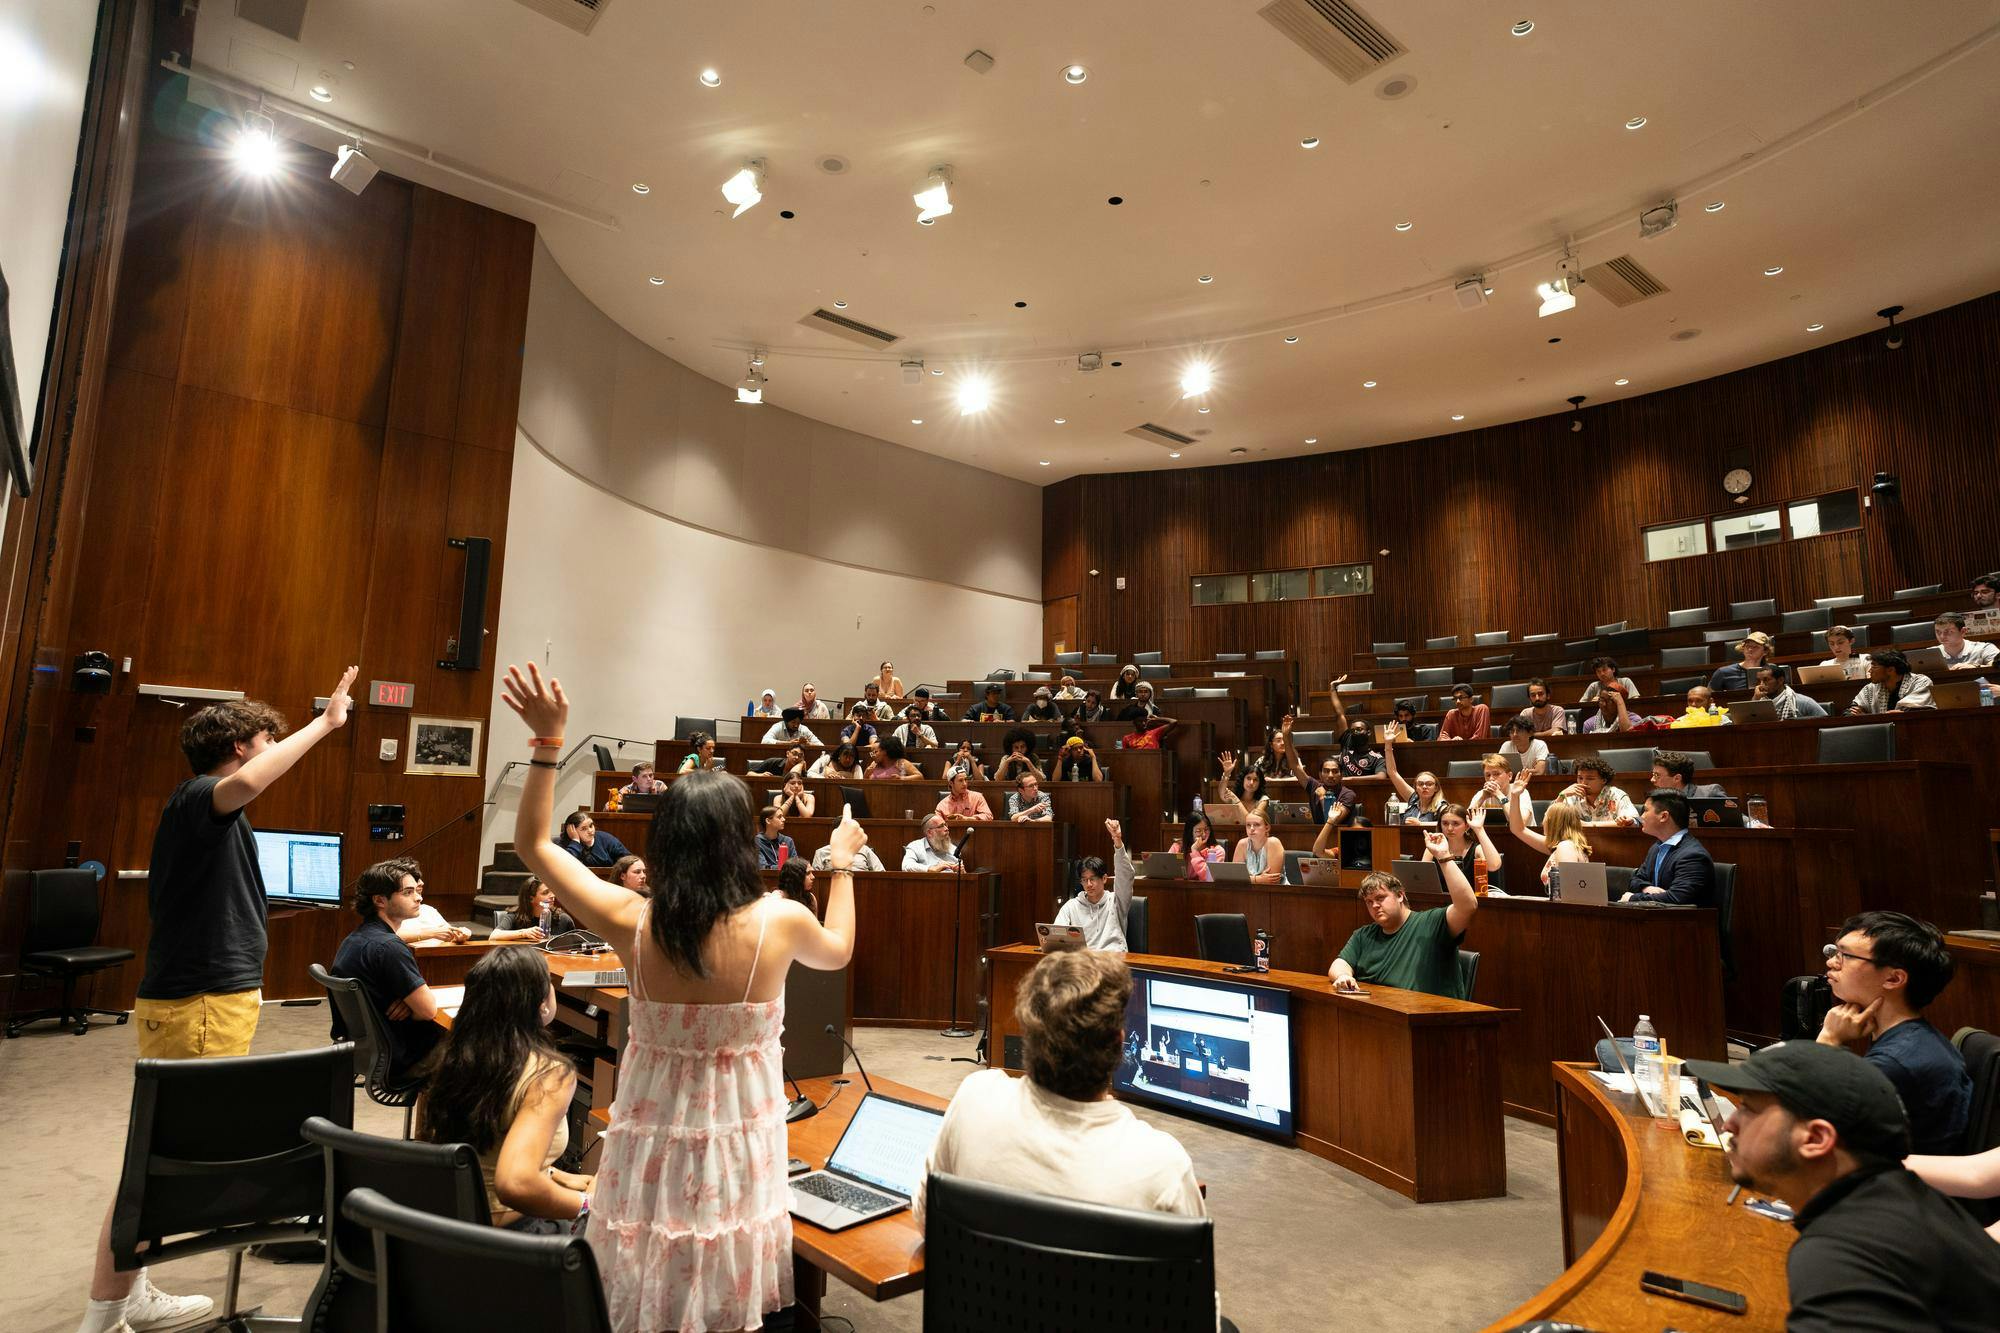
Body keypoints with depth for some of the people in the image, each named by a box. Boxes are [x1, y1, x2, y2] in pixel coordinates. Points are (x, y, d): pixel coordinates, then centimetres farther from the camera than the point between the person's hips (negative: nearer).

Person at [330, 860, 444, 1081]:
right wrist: (407, 1007, -1)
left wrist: (408, 1003, -6)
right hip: (392, 1060, -9)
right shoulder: (388, 947, -25)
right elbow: (428, 1009, -22)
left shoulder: (355, 938, 5)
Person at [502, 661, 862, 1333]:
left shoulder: (633, 923, -17)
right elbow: (837, 950, 5)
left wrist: (547, 739, -6)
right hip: (738, 1145, -1)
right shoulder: (779, 921, -20)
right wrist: (843, 865, 17)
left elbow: (533, 842, -2)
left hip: (653, 1143, 1)